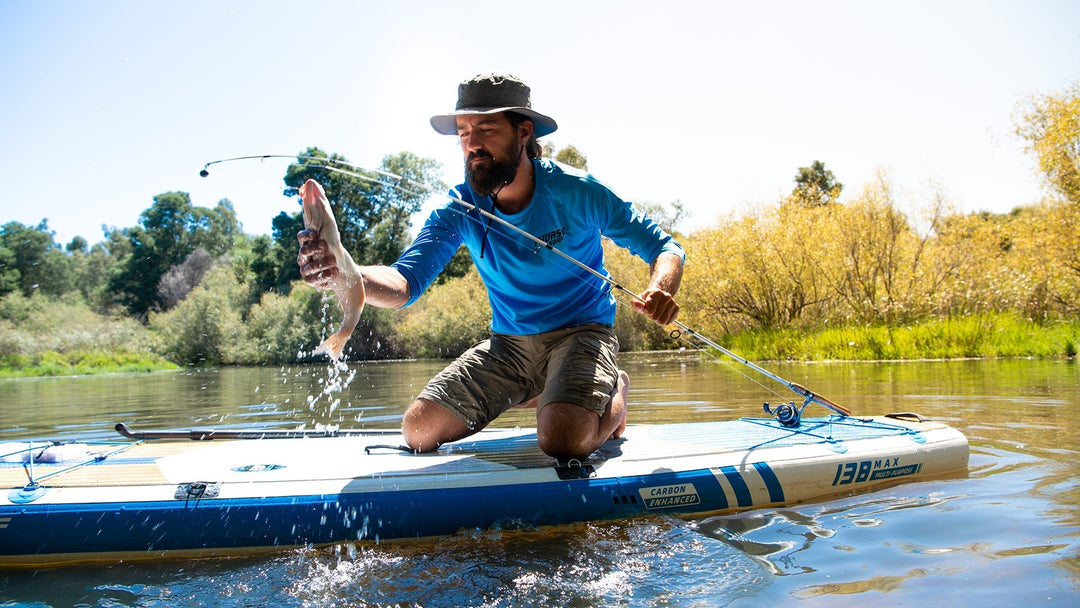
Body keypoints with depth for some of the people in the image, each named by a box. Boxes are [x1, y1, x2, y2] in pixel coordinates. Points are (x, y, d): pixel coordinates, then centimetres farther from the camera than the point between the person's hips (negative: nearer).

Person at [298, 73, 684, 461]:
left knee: (562, 441, -31)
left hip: (581, 331, -4)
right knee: (418, 430, -3)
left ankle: (614, 392, 6)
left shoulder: (574, 192, -16)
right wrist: (343, 271, -42)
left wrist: (661, 290, -34)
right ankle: (537, 395, 19)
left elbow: (663, 247, -9)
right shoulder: (459, 211, -7)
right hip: (509, 341, 5)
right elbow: (405, 283, -19)